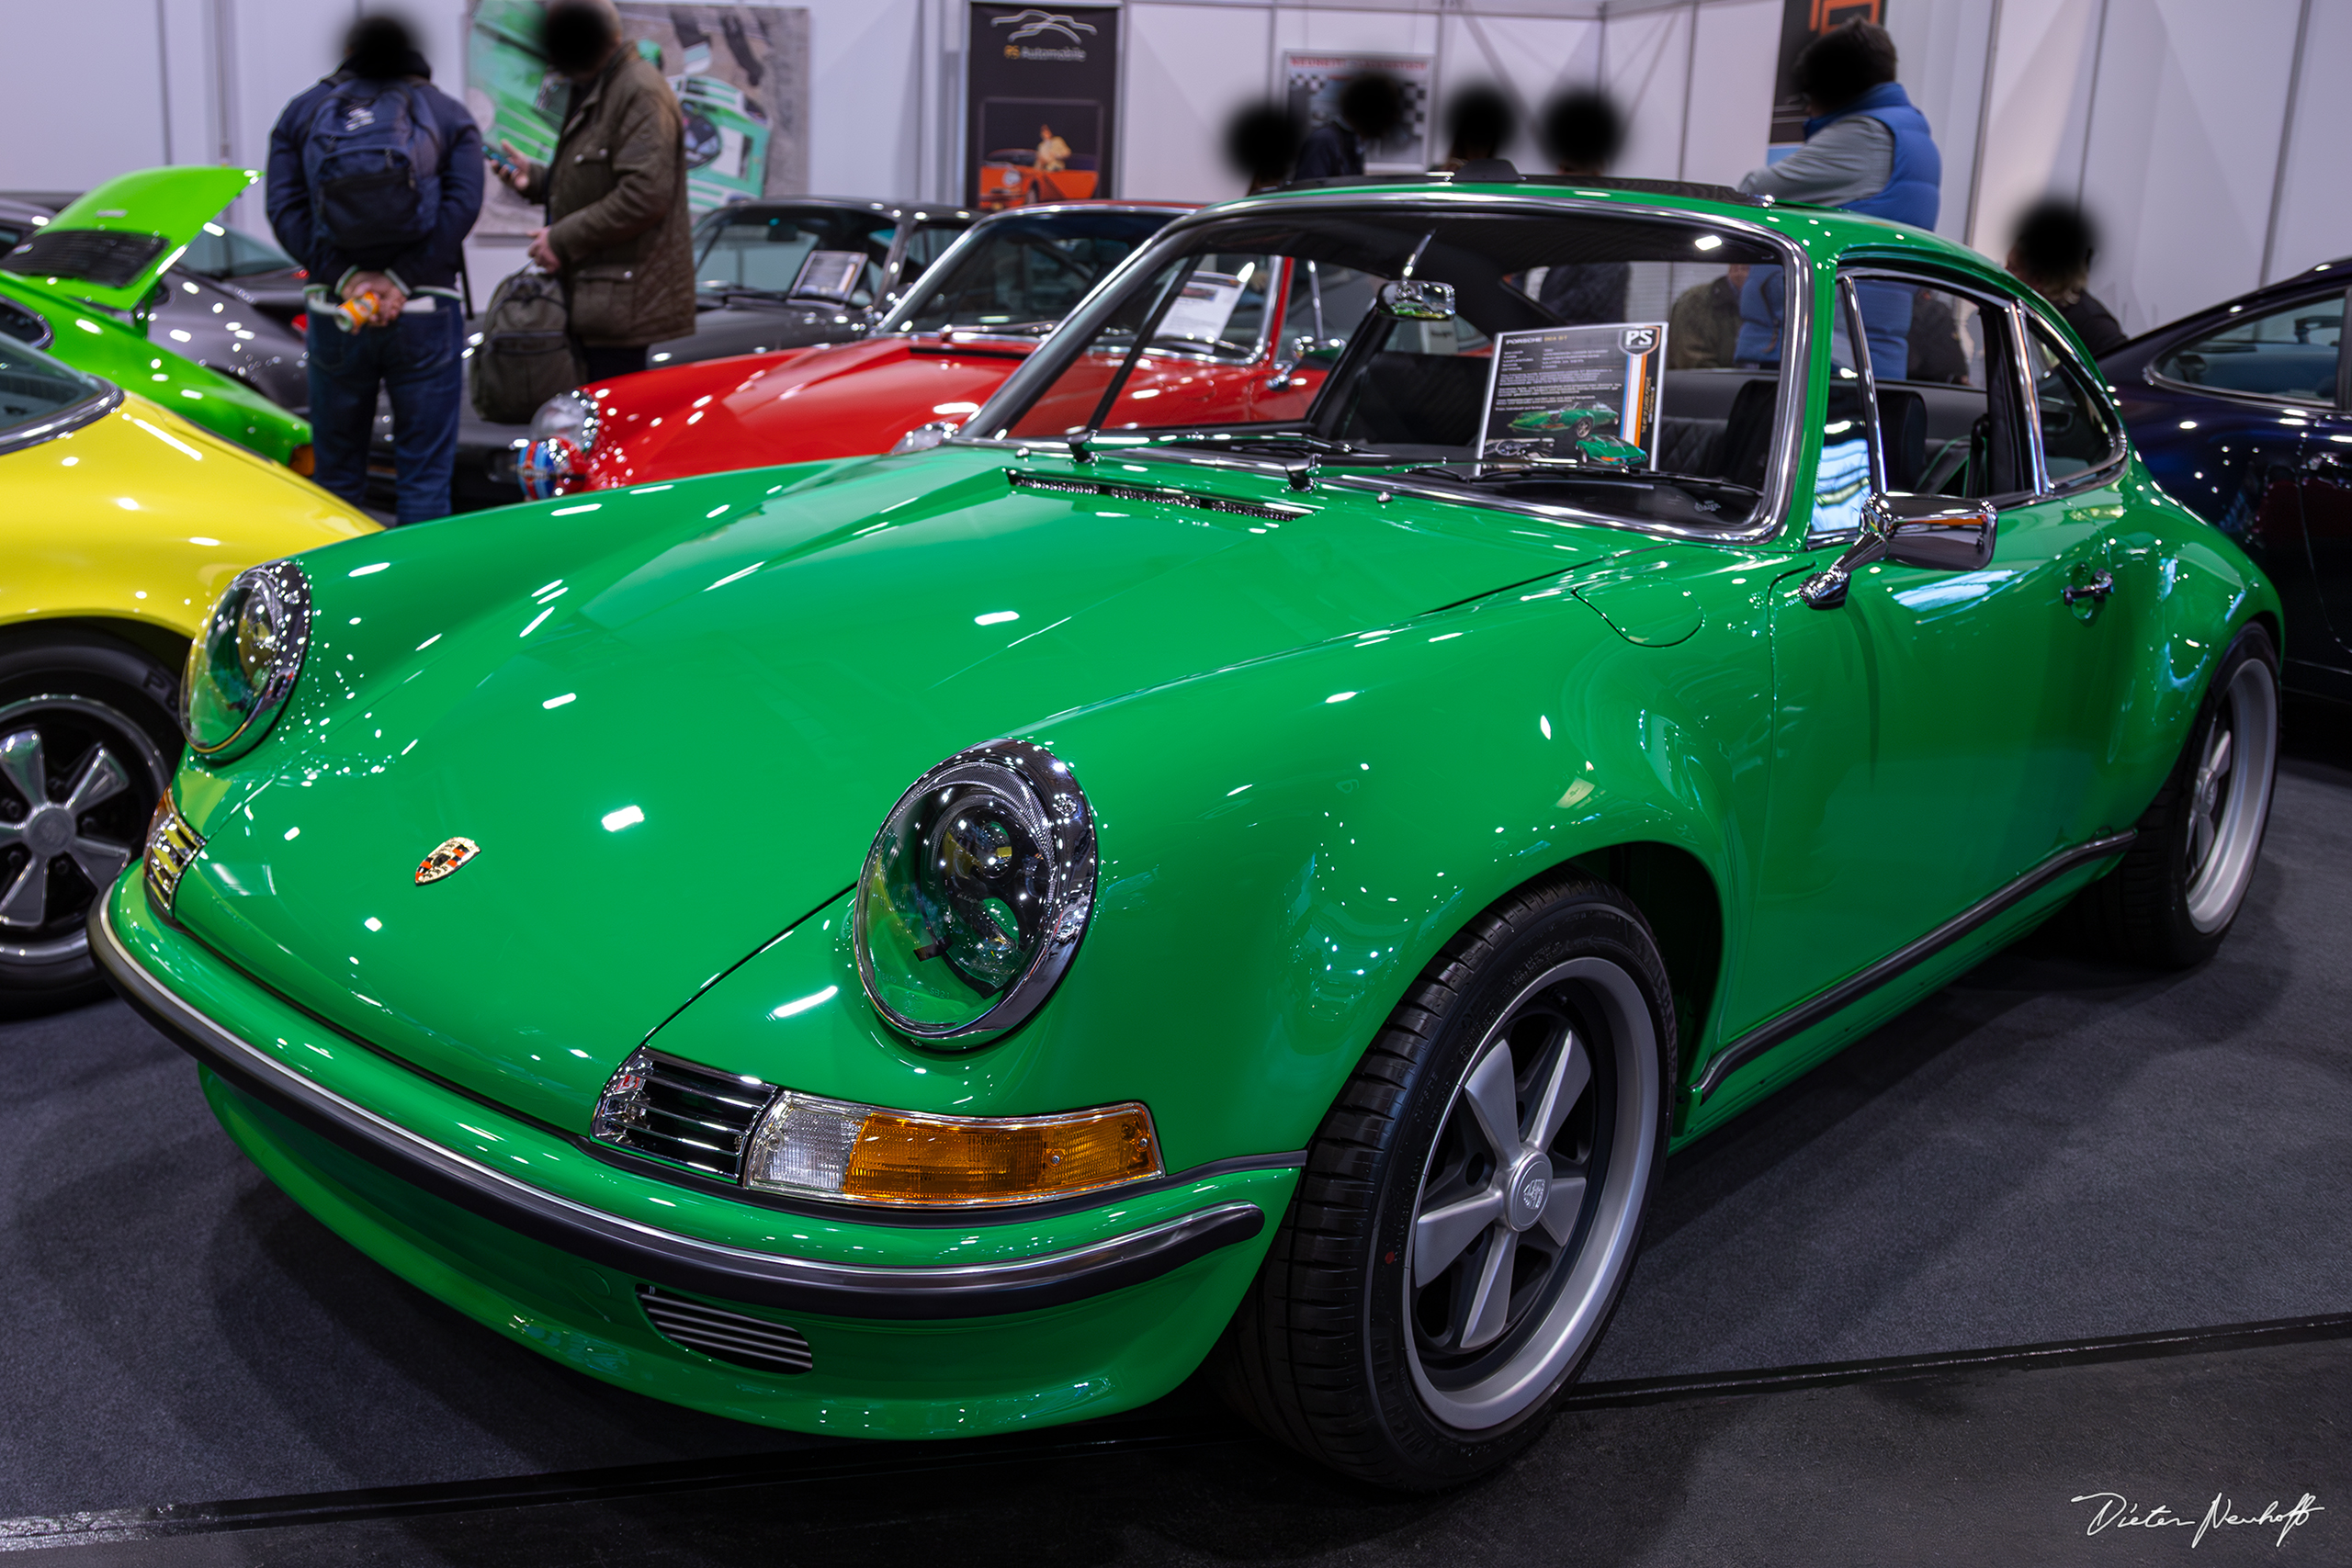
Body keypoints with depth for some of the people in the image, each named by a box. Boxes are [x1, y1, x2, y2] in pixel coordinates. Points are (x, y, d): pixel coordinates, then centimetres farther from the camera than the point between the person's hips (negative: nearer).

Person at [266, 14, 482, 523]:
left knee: (335, 469, 12)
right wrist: (400, 280, -11)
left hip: (333, 312, 2)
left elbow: (286, 211, -2)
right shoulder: (449, 114, 8)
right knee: (425, 476, 2)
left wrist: (348, 277, -10)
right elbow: (461, 206, -8)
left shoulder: (302, 111, 11)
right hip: (425, 313, -1)